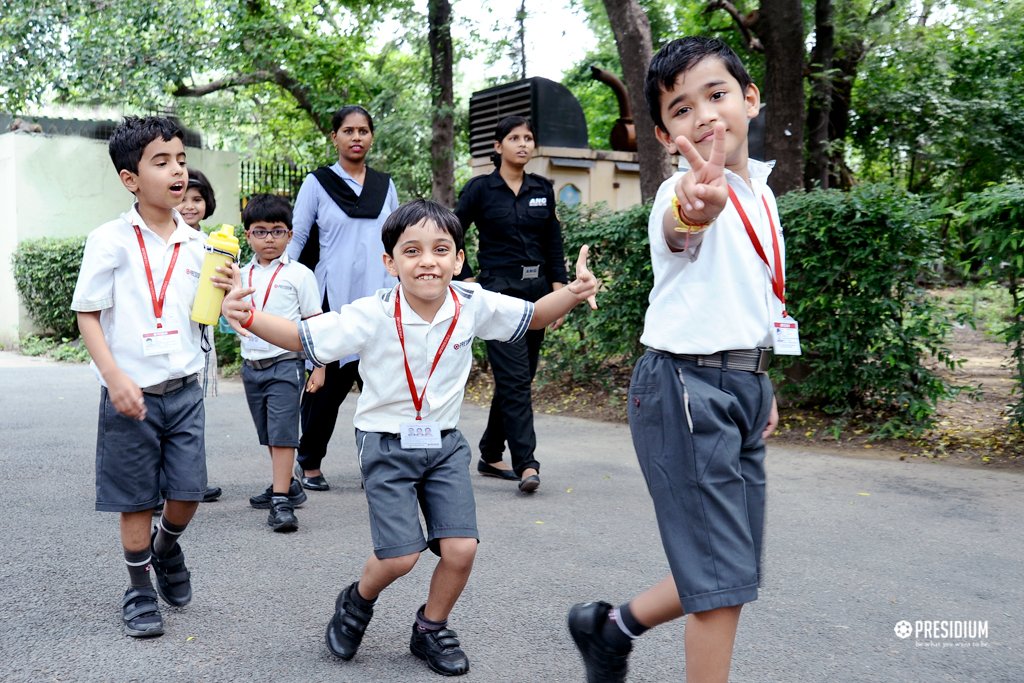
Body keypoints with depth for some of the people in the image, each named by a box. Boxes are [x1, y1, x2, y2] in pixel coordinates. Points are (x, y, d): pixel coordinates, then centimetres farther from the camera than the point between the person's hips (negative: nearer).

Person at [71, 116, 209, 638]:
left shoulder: (194, 242, 5)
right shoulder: (111, 241, -8)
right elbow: (87, 315, -7)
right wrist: (115, 376, -18)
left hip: (185, 389, 4)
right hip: (132, 393, -4)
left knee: (187, 492, 6)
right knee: (137, 500, 7)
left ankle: (166, 547, 38)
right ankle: (139, 590, 25)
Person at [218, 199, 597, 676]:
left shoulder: (473, 305, -11)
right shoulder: (372, 316, -20)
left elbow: (533, 317, 4)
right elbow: (303, 338, -17)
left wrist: (573, 293, -15)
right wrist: (248, 316, -34)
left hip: (445, 443, 3)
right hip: (387, 444, -3)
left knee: (460, 549, -5)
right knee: (400, 556, -7)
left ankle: (431, 630, 25)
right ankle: (357, 602, 29)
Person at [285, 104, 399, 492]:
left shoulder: (385, 186, 14)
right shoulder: (317, 183, 4)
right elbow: (296, 239, 3)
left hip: (379, 299, 3)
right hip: (333, 299, -3)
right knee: (327, 382, 1)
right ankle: (309, 463, 16)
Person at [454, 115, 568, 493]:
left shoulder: (542, 189, 10)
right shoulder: (480, 189, -3)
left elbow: (554, 243, 11)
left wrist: (559, 292, 5)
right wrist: (466, 281, -3)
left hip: (537, 291, 5)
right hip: (500, 291, -5)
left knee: (516, 379, 9)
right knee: (515, 379, -13)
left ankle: (491, 455, 21)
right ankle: (526, 463, -12)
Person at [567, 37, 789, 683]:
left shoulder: (761, 191, 10)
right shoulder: (684, 193, -16)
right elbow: (677, 227, -43)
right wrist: (694, 208, -66)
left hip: (744, 388, 8)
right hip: (685, 387, -8)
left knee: (733, 569, 15)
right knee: (724, 579, -5)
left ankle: (610, 627, 34)